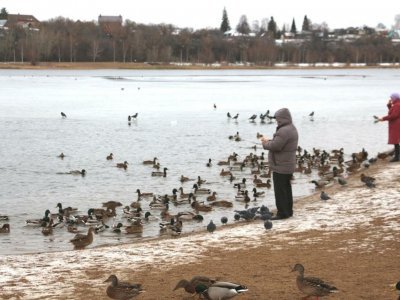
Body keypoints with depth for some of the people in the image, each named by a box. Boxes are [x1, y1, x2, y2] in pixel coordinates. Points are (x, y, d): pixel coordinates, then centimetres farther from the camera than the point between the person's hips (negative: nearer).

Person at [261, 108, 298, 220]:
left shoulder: (284, 131, -22)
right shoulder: (292, 129, 12)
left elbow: (275, 146, -28)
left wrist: (265, 143, -9)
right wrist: (269, 141, 4)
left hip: (280, 167, -11)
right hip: (288, 165, 11)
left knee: (280, 191, -5)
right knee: (286, 189, 17)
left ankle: (282, 213, -2)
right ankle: (288, 211, 25)